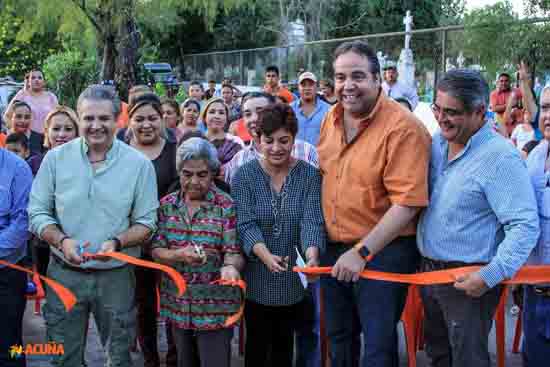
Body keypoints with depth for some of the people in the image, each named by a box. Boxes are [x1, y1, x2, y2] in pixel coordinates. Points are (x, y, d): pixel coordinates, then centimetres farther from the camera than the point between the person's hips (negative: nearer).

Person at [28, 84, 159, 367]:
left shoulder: (139, 164, -5)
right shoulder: (56, 158, -2)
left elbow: (146, 222, -2)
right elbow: (38, 213, 0)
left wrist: (116, 243, -21)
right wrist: (62, 241, -19)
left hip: (116, 276, -1)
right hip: (64, 274, 1)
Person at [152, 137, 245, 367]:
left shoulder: (226, 206, -8)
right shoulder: (167, 205, 2)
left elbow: (234, 252, -12)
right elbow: (156, 251, -2)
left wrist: (230, 266, -35)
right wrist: (179, 255, -23)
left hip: (215, 307, -4)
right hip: (176, 304, 4)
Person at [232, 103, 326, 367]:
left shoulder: (310, 175, -4)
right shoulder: (244, 176, -6)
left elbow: (312, 220, -15)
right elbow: (246, 224, -16)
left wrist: (312, 255, -36)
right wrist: (266, 256, -35)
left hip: (295, 279, 1)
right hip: (257, 279, -1)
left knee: (284, 344, 16)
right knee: (257, 345, 11)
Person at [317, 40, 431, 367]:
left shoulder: (403, 128, -19)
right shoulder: (331, 118, 5)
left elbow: (407, 203, -23)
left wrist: (362, 252, -24)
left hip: (383, 251, -7)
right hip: (333, 249, 7)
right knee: (338, 338, 22)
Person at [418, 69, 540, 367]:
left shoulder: (500, 157, -20)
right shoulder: (436, 143, 4)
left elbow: (525, 226, -23)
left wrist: (491, 275, -28)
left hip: (469, 280, -7)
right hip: (428, 271, 7)